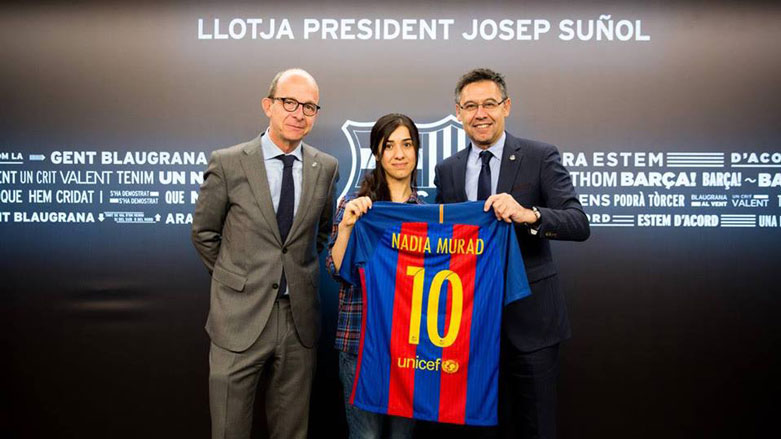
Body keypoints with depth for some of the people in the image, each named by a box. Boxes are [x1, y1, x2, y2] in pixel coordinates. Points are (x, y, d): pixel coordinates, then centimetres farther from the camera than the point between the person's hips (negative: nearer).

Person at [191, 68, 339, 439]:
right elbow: (203, 232, 5)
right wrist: (234, 278, 10)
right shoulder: (228, 163, -6)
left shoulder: (326, 168, 3)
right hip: (241, 317, -2)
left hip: (299, 318, 3)